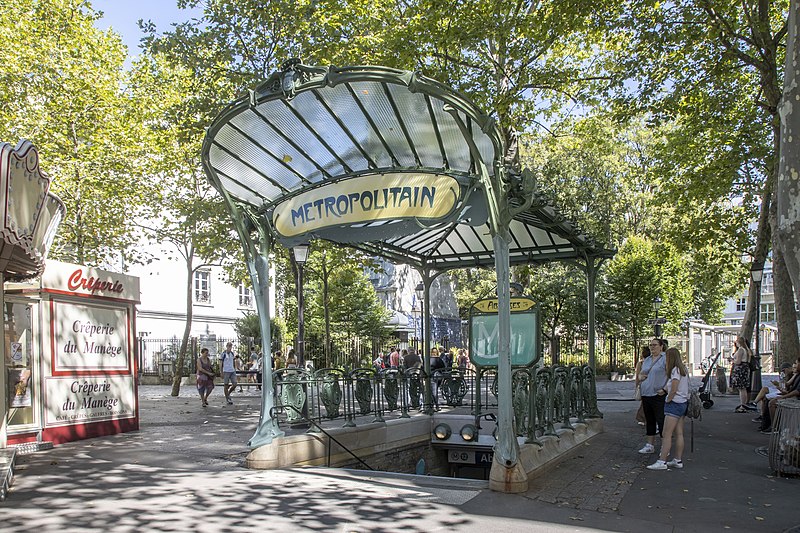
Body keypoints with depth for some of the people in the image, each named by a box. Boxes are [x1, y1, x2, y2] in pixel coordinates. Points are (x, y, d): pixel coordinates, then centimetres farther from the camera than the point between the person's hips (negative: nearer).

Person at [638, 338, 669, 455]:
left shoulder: (665, 358, -6)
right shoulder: (646, 360, 17)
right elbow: (641, 373, 26)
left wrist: (665, 389, -19)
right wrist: (640, 376, 3)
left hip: (659, 395, -7)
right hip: (646, 394, 7)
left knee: (661, 421, -4)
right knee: (649, 421, 13)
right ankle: (650, 445, 21)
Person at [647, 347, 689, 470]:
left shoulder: (676, 370, -14)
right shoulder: (683, 369, 15)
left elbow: (673, 390, -19)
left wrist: (668, 400, -5)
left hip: (675, 404, -10)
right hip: (683, 403, 10)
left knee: (667, 434, -11)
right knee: (679, 434, 10)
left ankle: (662, 461, -13)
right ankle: (678, 460, 14)